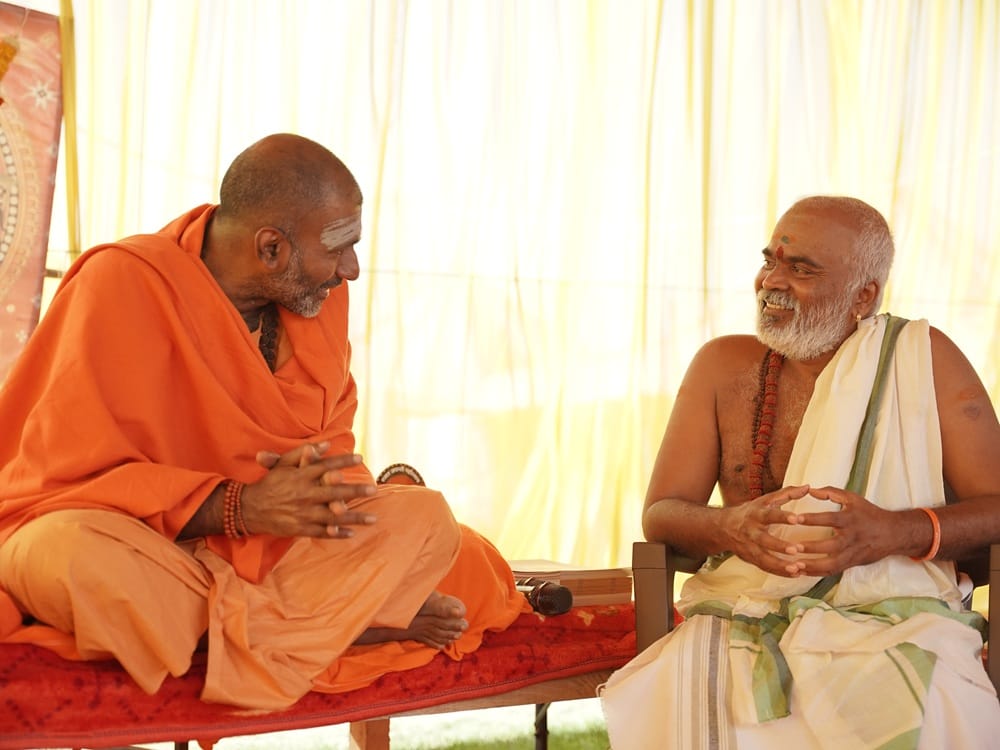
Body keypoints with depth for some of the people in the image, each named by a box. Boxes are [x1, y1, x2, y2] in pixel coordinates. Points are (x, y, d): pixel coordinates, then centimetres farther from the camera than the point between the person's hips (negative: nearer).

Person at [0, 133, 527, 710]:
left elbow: (333, 440, 8)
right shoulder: (122, 284, -18)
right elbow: (78, 475, -21)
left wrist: (325, 481, -18)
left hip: (264, 545, 4)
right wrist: (240, 506, -31)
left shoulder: (321, 297, 1)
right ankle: (350, 623, -24)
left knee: (425, 517, -13)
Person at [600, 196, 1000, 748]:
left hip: (893, 620, -1)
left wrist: (896, 532, -20)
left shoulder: (924, 360, 5)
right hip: (743, 616, 1)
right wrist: (729, 527, -17)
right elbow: (659, 514, 7)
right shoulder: (724, 366, 10)